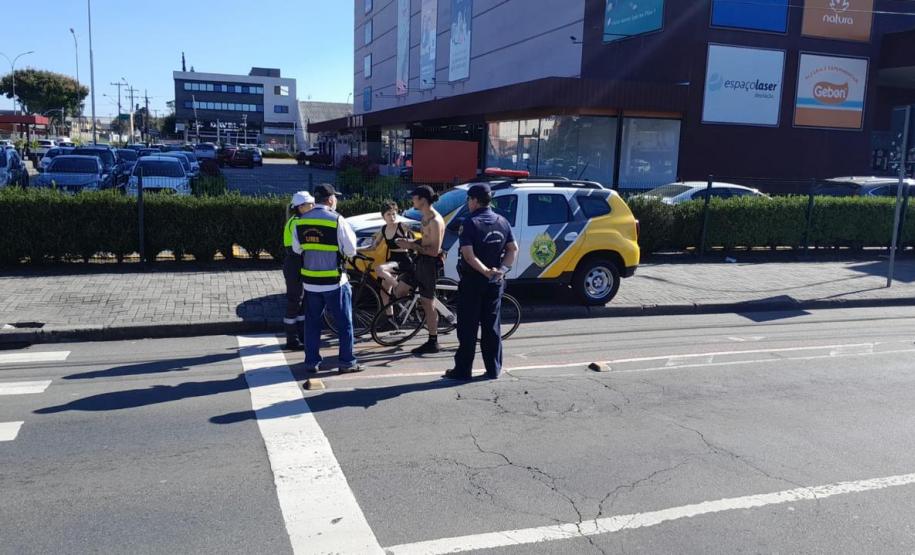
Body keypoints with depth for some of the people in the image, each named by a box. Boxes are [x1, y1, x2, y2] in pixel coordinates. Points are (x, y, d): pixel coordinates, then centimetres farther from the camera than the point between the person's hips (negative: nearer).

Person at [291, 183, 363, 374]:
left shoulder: (300, 222, 2)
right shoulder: (337, 220, -14)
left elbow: (297, 249, 11)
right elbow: (351, 250, -10)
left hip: (310, 281, 5)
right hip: (335, 282, -4)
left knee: (312, 322, 14)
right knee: (344, 322, 7)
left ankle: (311, 361, 17)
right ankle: (347, 362, 11)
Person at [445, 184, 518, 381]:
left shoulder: (470, 223, -11)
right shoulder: (502, 222, 6)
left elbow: (468, 255, -22)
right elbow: (513, 249, 3)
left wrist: (485, 271, -23)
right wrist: (501, 269, -6)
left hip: (472, 281, -5)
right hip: (496, 282, 5)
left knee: (468, 327, 2)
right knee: (492, 326, 11)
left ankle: (463, 370, 5)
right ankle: (493, 369, 15)